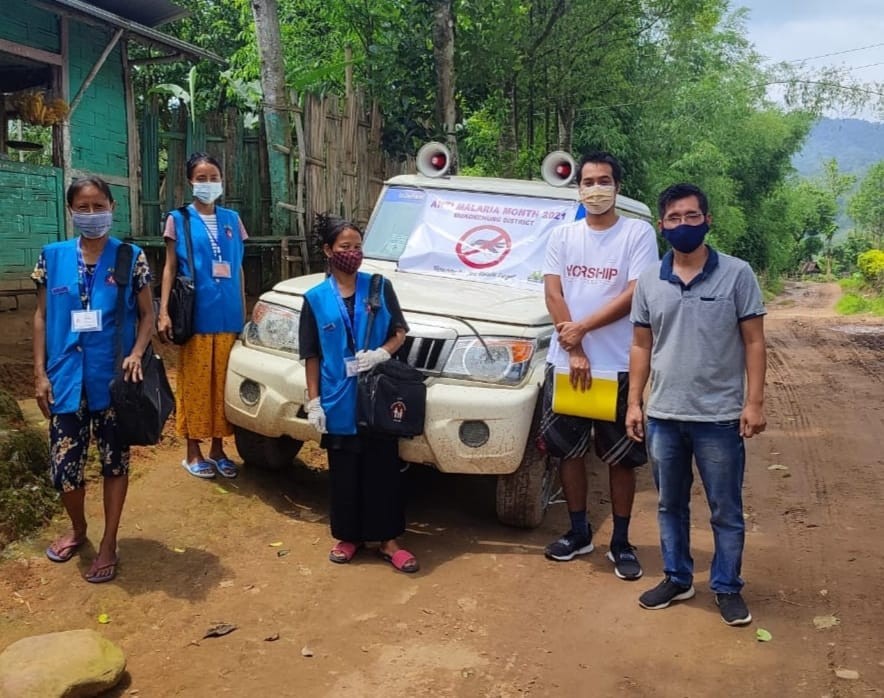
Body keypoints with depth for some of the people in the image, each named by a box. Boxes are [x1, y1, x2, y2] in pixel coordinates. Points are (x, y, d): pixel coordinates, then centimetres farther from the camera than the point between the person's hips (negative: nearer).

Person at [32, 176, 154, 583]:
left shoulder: (130, 258, -2)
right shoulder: (53, 257, 3)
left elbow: (147, 315, 2)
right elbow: (42, 317, 7)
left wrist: (136, 353, -16)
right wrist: (40, 373, 1)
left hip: (114, 378, -1)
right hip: (66, 377, 2)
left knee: (114, 461, 8)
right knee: (63, 466, 4)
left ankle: (108, 545, 23)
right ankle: (77, 529, 33)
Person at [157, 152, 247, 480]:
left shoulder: (231, 219, 12)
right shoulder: (179, 219, 3)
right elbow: (170, 268, 2)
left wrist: (243, 311, 12)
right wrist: (164, 312, -8)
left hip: (228, 317, 3)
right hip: (195, 317, -3)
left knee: (223, 385, 7)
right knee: (195, 384, 2)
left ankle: (217, 449, 18)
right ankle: (193, 453, 12)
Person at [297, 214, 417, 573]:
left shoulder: (380, 287, 1)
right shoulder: (316, 298, 0)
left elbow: (400, 331, 6)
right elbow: (312, 355, 2)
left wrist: (383, 352, -14)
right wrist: (313, 401, -2)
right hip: (339, 402, 0)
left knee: (383, 470, 5)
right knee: (344, 473, 10)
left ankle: (388, 540, 16)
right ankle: (348, 537, 26)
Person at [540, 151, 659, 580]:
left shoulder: (638, 233, -2)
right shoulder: (563, 236, 7)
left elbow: (634, 296, -11)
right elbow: (553, 295, 0)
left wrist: (581, 327, -13)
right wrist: (575, 351, -9)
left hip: (619, 366, -3)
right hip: (566, 362, 3)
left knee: (621, 457, 5)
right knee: (568, 450, 11)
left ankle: (621, 542, 19)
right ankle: (579, 532, 27)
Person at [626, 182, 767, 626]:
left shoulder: (737, 274, -4)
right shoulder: (649, 281, 4)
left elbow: (753, 341, -3)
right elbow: (641, 346, 9)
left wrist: (754, 402, -10)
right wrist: (634, 403, 4)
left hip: (720, 417, -3)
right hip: (663, 416, 3)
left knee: (726, 510, 8)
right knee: (670, 506, 15)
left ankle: (727, 588, 24)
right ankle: (677, 579, 31)